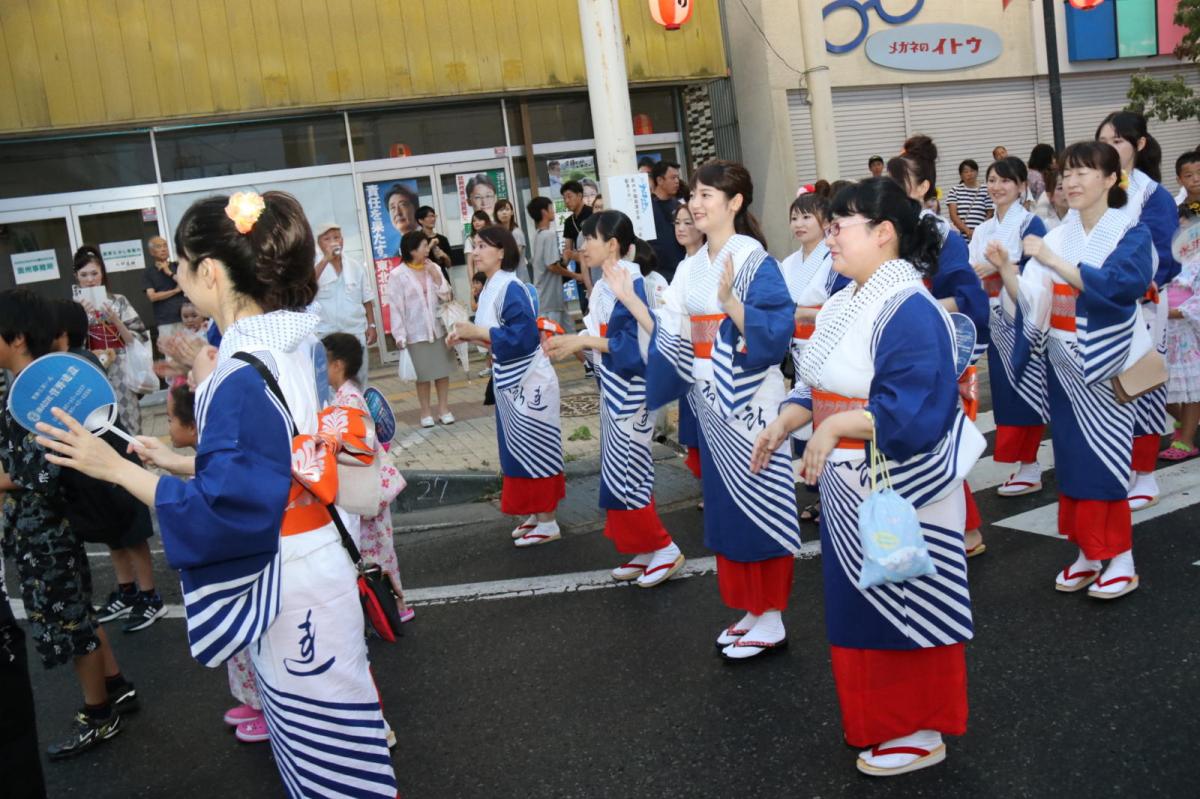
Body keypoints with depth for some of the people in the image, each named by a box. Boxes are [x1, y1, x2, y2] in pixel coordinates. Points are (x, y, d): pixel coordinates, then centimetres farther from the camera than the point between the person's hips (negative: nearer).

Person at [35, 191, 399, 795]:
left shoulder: (241, 380, -25)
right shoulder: (284, 348, 3)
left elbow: (224, 511, -24)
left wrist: (118, 469, -17)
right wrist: (176, 462, 17)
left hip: (287, 592, -9)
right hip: (298, 576, 9)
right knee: (308, 743, 24)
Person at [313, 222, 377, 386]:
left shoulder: (356, 267, 7)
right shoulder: (316, 266, -1)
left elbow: (367, 299, 11)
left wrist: (371, 325, 6)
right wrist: (326, 259, -23)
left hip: (356, 332, 3)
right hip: (326, 334, -3)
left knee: (359, 378, 11)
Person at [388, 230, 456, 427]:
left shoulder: (433, 269, 4)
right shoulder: (397, 275, -10)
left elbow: (446, 296, 2)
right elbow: (396, 307, -11)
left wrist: (436, 276, -10)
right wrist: (400, 335, -14)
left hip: (438, 328, 4)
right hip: (415, 332, -4)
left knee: (442, 370, 8)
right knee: (423, 374, 6)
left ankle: (443, 408, 20)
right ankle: (426, 411, 18)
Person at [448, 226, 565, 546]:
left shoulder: (511, 289, -19)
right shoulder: (491, 287, 9)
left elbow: (523, 336, -26)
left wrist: (476, 332, -21)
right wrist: (469, 335, 1)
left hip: (528, 382, -10)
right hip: (510, 382, 10)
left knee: (535, 449, -1)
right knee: (519, 450, 15)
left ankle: (548, 523, 8)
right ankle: (535, 515, 25)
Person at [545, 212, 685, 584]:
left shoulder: (630, 283, -17)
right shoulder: (603, 285, 9)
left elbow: (634, 342, -22)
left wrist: (583, 341, -19)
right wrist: (571, 341, 3)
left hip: (630, 393, -9)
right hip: (613, 390, 9)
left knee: (626, 475, -4)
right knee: (619, 474, 13)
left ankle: (665, 549, 9)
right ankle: (644, 550, 23)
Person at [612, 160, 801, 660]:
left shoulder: (754, 261, -12)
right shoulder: (691, 268, 10)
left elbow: (775, 332, -21)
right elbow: (671, 337, 7)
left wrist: (729, 301, -34)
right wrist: (628, 298, 1)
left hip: (749, 403, -8)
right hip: (712, 403, 8)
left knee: (759, 501, -1)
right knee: (727, 505, 13)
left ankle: (772, 622, 11)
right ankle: (752, 611, 26)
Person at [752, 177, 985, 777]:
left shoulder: (910, 310, -20)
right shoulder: (842, 304, 8)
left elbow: (917, 410, -28)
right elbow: (819, 385, 14)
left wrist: (835, 427, -28)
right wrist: (783, 424, -1)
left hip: (899, 495, -9)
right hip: (848, 486, 9)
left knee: (906, 608, 6)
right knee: (859, 605, 19)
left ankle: (920, 732, 24)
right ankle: (877, 720, 36)